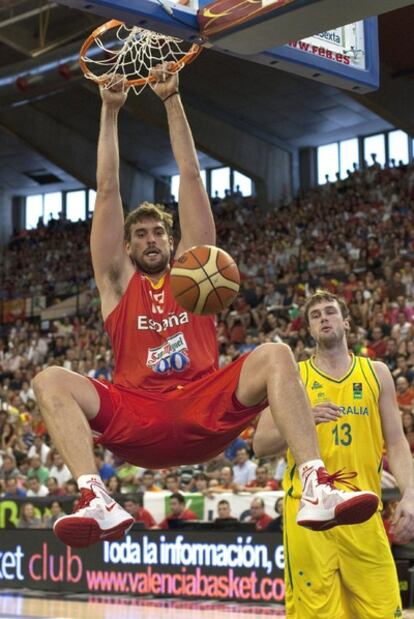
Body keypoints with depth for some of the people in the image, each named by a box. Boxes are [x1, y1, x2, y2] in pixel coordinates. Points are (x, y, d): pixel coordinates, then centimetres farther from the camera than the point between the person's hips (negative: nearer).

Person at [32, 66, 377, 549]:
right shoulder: (118, 282, 20)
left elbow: (191, 178, 19)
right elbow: (107, 190, 17)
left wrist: (172, 101, 18)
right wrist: (110, 112, 17)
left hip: (204, 412, 1)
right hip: (136, 422, 0)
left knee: (275, 356, -24)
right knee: (50, 382, -25)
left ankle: (317, 490, -40)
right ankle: (97, 501, -47)